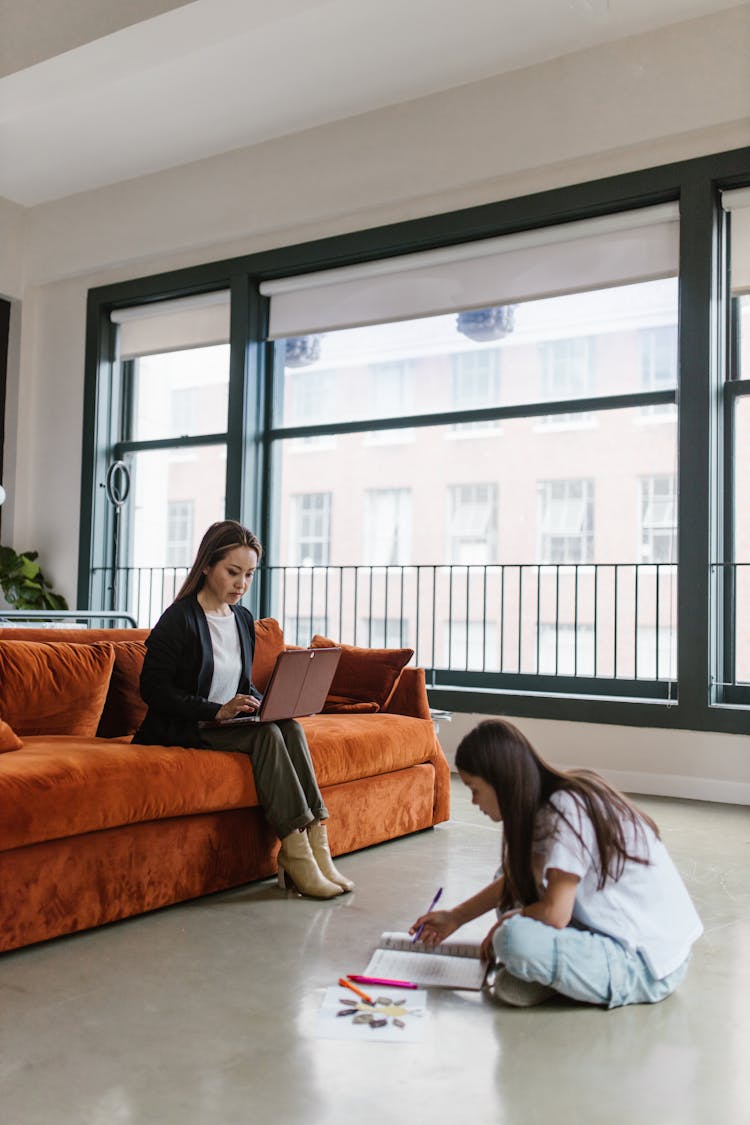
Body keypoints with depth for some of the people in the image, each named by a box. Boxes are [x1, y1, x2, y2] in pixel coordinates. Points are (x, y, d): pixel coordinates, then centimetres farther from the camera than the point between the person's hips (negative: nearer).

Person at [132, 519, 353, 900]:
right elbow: (153, 689, -15)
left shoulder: (243, 619, 12)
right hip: (180, 730, -7)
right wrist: (217, 710, -23)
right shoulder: (179, 619, -12)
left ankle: (315, 845, -25)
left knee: (290, 727, -22)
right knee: (267, 734, -29)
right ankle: (297, 853, -28)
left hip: (226, 723, 7)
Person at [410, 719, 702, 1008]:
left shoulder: (567, 810, -22)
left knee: (515, 939, -31)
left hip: (648, 967, -10)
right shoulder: (549, 801, 5)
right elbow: (514, 878, 20)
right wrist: (455, 917, 21)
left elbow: (554, 913, -24)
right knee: (513, 875, 12)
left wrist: (504, 924, -4)